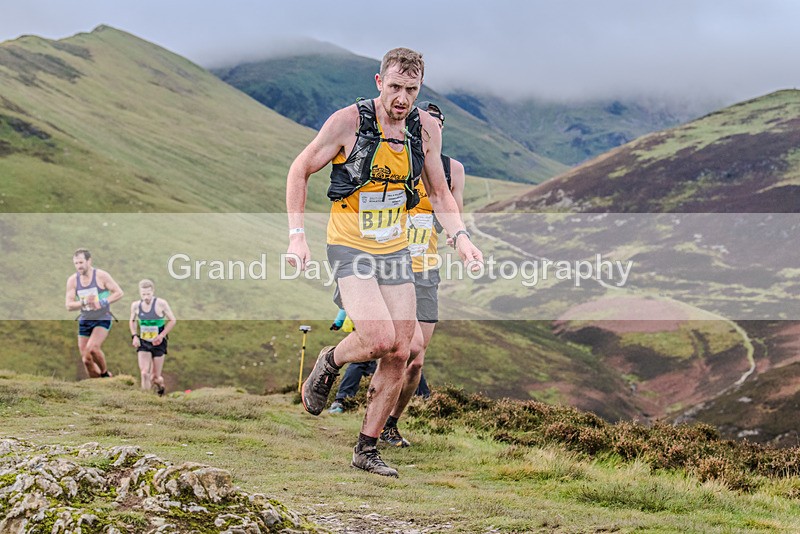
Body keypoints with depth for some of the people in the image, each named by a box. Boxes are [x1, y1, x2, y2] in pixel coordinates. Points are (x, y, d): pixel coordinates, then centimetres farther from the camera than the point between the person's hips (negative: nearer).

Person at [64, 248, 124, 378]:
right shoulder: (72, 280, 0)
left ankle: (105, 373, -4)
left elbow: (119, 292, -6)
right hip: (84, 321, 5)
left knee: (92, 348, -27)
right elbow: (69, 305, -2)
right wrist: (84, 302, -20)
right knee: (86, 360, 2)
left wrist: (102, 303, -19)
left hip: (102, 319, -5)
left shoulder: (101, 276, -9)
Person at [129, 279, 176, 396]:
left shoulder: (161, 304, -14)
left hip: (158, 343, -2)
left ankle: (161, 386, 38)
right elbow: (132, 321, 15)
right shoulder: (135, 306, -4)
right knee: (144, 374, -11)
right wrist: (134, 336, -1)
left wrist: (162, 335, -15)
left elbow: (172, 320, -5)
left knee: (155, 377, 2)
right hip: (143, 343, 2)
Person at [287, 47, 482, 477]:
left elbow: (439, 193, 10)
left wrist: (460, 237, -6)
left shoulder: (425, 128, -3)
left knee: (399, 353, 1)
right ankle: (328, 364, 11)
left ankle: (367, 448, 15)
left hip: (395, 251, 5)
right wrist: (297, 234, -13)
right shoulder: (348, 121, -15)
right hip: (349, 248, -5)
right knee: (380, 338, -23)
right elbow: (300, 171, -4)